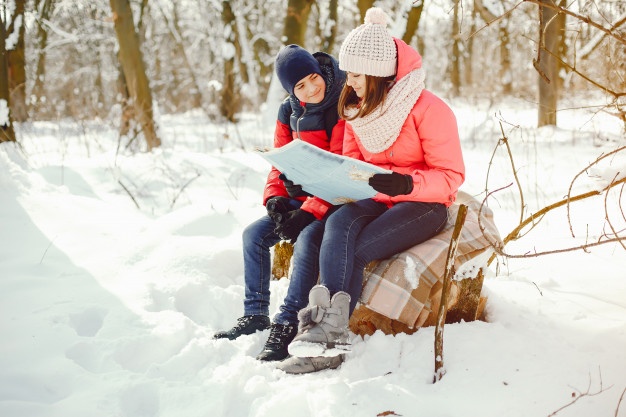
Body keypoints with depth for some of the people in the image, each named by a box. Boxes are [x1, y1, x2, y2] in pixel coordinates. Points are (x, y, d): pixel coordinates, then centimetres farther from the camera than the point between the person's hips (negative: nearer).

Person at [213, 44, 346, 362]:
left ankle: (286, 326, -27)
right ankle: (255, 315, 6)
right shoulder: (290, 112, 6)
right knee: (254, 234, -4)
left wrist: (309, 211, -26)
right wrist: (275, 198, -7)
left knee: (306, 239, -31)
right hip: (301, 197, 8)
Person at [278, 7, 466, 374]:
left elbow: (451, 176, -12)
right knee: (338, 225, -29)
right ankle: (331, 336, -40)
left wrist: (405, 183, -30)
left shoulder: (428, 109, -14)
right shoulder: (357, 111, 7)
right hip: (375, 200, 5)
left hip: (424, 205, -5)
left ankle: (327, 333, -24)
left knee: (354, 249, -28)